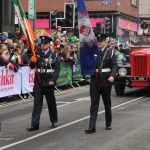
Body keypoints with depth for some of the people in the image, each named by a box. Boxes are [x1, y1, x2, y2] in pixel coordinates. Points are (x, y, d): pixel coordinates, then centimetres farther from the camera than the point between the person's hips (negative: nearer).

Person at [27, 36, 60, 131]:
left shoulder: (54, 55, -3)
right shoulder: (37, 53, 6)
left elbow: (57, 69, -6)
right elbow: (31, 67, 6)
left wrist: (53, 80, -18)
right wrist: (32, 61, -16)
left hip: (48, 82, -2)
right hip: (38, 82, 2)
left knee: (51, 102, 12)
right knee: (37, 103, -2)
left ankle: (54, 121, 30)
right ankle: (35, 124, -3)